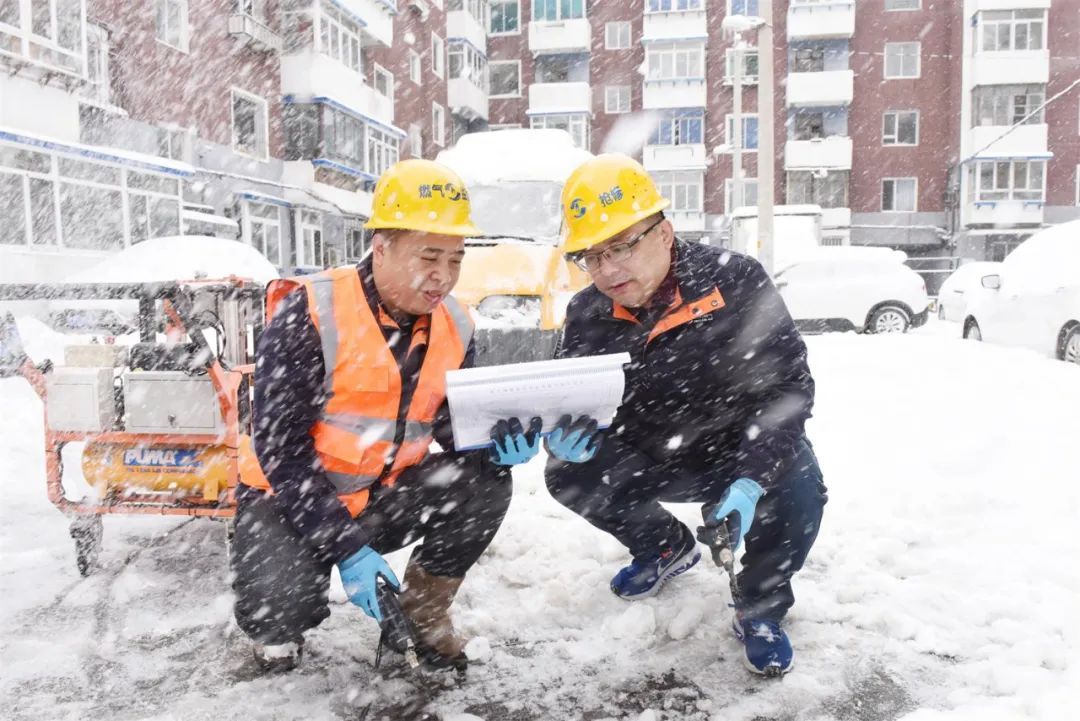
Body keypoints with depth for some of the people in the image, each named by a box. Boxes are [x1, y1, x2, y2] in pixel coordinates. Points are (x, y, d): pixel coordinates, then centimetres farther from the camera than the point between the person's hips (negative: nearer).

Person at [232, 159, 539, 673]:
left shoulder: (454, 328, -4)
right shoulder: (309, 314, -23)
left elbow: (458, 424, 2)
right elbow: (280, 448, -23)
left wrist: (499, 443, -24)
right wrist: (348, 550, -27)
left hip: (383, 497, 5)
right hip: (287, 496, -4)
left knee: (484, 483, -15)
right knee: (282, 607, -29)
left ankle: (423, 612, 8)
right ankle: (278, 628, 13)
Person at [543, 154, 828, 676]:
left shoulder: (734, 281, -25)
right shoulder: (587, 314, -12)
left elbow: (787, 384, -24)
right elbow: (565, 399, -6)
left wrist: (749, 483, -35)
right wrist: (560, 436, -33)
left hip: (742, 452, -3)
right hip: (652, 461, 4)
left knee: (797, 492, -32)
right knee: (569, 476, -15)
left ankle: (761, 608, 2)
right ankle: (666, 549, 16)